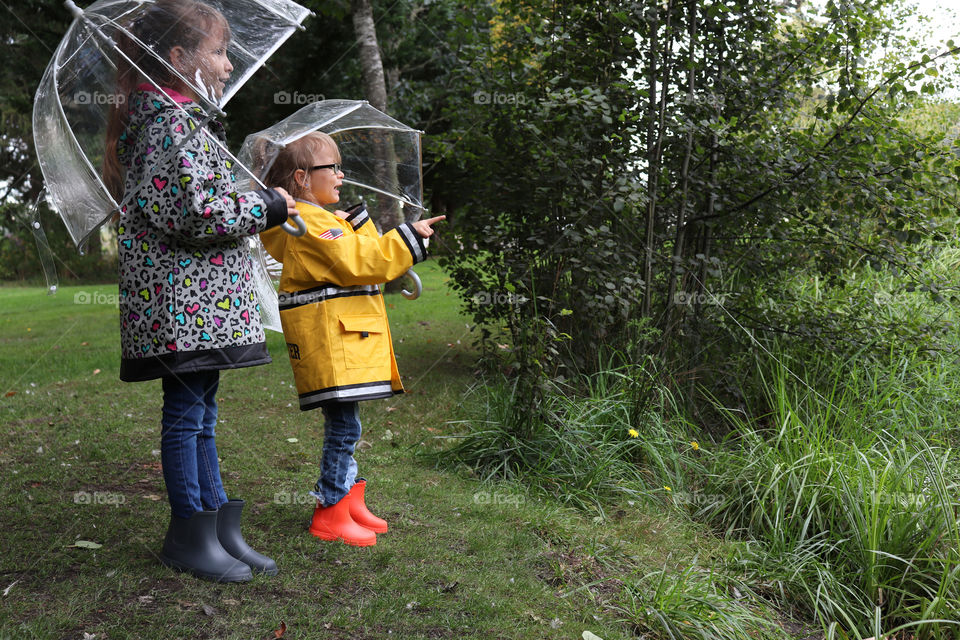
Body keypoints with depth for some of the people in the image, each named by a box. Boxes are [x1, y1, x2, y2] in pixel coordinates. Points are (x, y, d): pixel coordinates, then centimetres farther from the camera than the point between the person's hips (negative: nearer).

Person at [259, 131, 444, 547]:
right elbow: (359, 262, -21)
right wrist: (409, 236, -14)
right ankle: (330, 515, 1)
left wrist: (358, 221, 13)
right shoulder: (309, 223, -13)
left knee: (343, 425, 16)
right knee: (343, 426, -8)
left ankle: (349, 499, 26)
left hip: (343, 338, 11)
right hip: (328, 341, -11)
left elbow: (361, 254, 24)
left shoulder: (323, 221, 21)